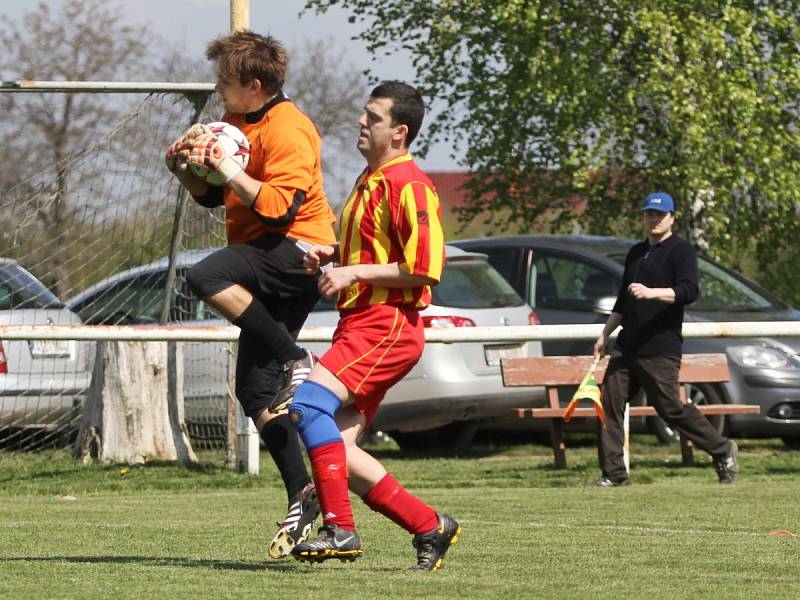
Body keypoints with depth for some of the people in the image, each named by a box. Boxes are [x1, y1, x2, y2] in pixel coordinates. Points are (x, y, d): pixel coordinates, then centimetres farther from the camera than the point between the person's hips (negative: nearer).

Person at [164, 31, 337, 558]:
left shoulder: (288, 130, -13)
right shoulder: (237, 122, 16)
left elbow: (278, 206, -23)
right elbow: (213, 195, 22)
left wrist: (229, 168, -22)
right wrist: (187, 168, 3)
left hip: (297, 252, -10)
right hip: (266, 265, 10)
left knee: (206, 277, -34)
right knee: (255, 390, 4)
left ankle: (296, 361, -24)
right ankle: (303, 495, 6)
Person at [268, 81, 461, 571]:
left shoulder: (408, 185, -12)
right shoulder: (370, 181, 19)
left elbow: (424, 269, -18)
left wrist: (354, 272, -16)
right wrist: (331, 254, 14)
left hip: (386, 326, -10)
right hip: (360, 324, 10)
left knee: (309, 404, -24)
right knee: (338, 451, 3)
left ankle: (340, 529, -24)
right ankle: (430, 526, 10)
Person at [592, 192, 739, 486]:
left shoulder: (681, 250, -4)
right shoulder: (636, 253, 21)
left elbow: (689, 291, -19)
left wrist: (651, 293, -31)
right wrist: (605, 334, 24)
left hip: (661, 349, -7)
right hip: (627, 347, 7)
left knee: (670, 408, -6)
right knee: (610, 402, -2)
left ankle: (722, 450, 12)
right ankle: (614, 474, 1)